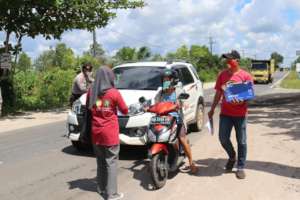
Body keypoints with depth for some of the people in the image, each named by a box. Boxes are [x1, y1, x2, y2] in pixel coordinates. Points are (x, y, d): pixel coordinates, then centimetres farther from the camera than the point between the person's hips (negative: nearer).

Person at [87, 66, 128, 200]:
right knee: (111, 162, 1)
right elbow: (125, 111, 1)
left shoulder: (91, 92, 0)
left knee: (100, 161, 17)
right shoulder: (114, 93, -11)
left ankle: (101, 188, 28)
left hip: (96, 132, 5)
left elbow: (88, 108, 14)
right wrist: (117, 106, 20)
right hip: (110, 133, -4)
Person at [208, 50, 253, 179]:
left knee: (241, 141, 5)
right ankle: (232, 156, 33)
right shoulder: (222, 75, 7)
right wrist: (212, 109, 12)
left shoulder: (246, 76, -4)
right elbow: (218, 93, 12)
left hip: (240, 113, -3)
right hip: (225, 113, 3)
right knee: (223, 139, 3)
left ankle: (241, 167, 20)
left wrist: (241, 101, -25)